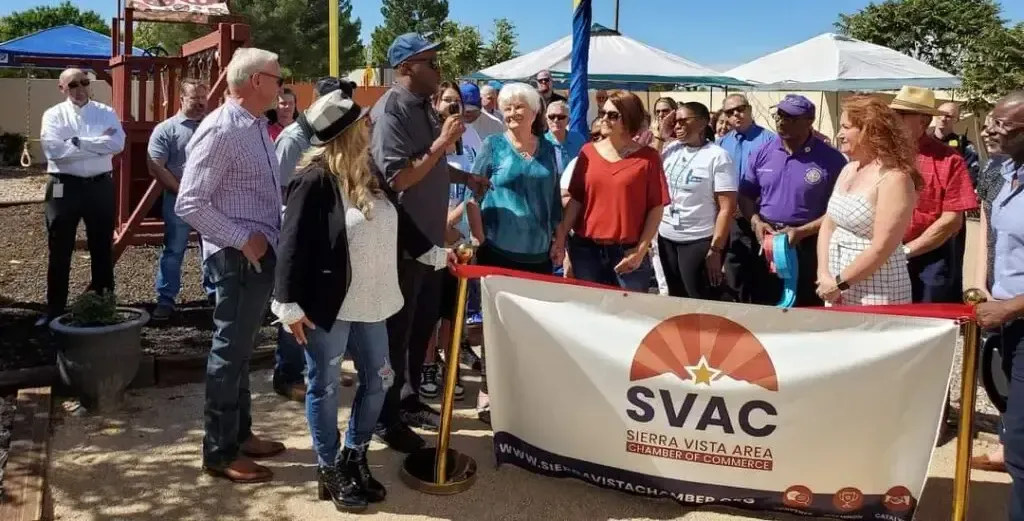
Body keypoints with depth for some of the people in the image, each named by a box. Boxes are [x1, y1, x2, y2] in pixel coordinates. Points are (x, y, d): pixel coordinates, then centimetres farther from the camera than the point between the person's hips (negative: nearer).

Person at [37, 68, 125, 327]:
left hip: (100, 186, 2)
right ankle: (55, 308, 16)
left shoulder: (106, 112, 4)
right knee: (60, 250, 5)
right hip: (64, 187, -1)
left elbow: (118, 143, -13)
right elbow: (54, 149, -17)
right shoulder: (53, 115, 0)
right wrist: (98, 143, -15)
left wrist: (78, 142, -16)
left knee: (102, 247, 11)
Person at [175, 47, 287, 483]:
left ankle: (239, 435, 32)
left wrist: (272, 235, 10)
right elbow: (189, 204, -22)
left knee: (242, 349, 18)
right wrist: (243, 240, -20)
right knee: (230, 351, 1)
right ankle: (220, 452, 15)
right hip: (240, 258, -9)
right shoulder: (221, 131, -18)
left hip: (261, 254, 9)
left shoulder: (256, 127, 11)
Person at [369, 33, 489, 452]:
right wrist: (441, 143, -24)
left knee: (422, 326, 19)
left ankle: (408, 400, 35)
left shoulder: (424, 107, 10)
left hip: (429, 239, 9)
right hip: (402, 243, -9)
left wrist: (465, 178, 11)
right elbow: (398, 178, -25)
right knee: (396, 332, 3)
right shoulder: (390, 110, -17)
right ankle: (386, 418, 17)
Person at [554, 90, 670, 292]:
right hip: (585, 249, 3)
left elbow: (656, 207, -4)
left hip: (628, 252, -2)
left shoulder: (648, 158, -3)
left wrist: (641, 250, -9)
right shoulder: (588, 152, 5)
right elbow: (576, 199, 7)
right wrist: (560, 238, 1)